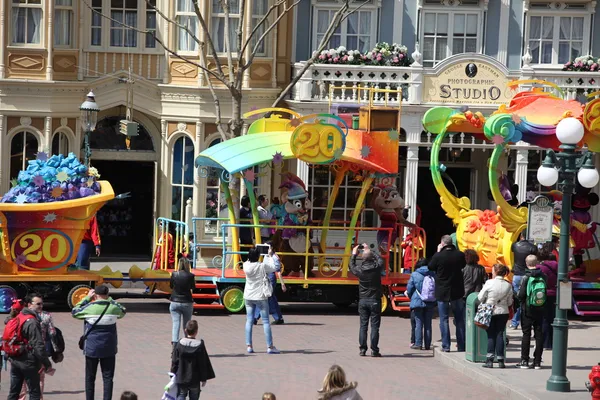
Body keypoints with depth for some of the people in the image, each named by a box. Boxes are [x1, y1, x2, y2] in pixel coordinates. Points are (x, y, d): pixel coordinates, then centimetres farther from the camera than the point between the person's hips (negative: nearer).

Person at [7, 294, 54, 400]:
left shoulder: (18, 317, 8)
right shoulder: (32, 322, -18)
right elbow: (38, 346, -22)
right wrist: (47, 365, -18)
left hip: (14, 360, 8)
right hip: (28, 363, -8)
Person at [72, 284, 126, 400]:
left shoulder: (89, 308, -12)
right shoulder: (113, 308, -7)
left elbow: (74, 312, 7)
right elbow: (122, 311, 17)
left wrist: (87, 298, 9)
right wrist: (109, 299, 17)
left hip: (92, 349, -1)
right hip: (109, 349, 1)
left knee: (90, 378, 12)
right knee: (108, 377, 5)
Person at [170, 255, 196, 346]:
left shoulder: (174, 275, -5)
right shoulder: (190, 276, -10)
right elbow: (193, 288, 4)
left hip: (175, 302, 0)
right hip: (187, 303, 0)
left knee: (175, 324, -3)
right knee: (186, 325, 15)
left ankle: (174, 344, -18)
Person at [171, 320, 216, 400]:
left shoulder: (180, 344, -7)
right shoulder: (200, 345, -12)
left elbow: (174, 361, -1)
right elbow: (203, 364, -7)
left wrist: (173, 374, 11)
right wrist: (204, 378, 3)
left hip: (181, 378, 1)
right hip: (195, 379, -1)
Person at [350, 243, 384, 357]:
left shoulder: (360, 270, -7)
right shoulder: (377, 268, -10)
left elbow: (352, 267, 16)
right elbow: (379, 259, 12)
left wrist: (354, 254, 27)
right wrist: (370, 250, 22)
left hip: (363, 301, 2)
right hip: (375, 301, -2)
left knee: (363, 326, 7)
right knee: (374, 326, 0)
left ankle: (362, 349, 7)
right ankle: (374, 350, -2)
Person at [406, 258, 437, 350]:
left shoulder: (414, 275, -4)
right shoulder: (433, 275, 2)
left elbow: (409, 289, 0)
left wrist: (411, 298, 19)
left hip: (418, 302, -2)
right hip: (430, 303, 2)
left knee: (419, 324, 2)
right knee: (428, 324, 8)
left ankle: (418, 344, 0)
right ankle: (427, 345, 9)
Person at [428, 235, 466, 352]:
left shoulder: (438, 256, -16)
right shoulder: (460, 255, -6)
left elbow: (430, 267, 1)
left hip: (442, 292, -3)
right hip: (457, 292, 3)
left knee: (444, 319, 4)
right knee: (459, 319, 11)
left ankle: (446, 346, 1)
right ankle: (461, 345, 13)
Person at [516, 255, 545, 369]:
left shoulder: (526, 278, -14)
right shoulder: (543, 277, -1)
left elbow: (521, 294, -15)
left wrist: (519, 297, 5)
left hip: (527, 310, -3)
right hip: (540, 310, 4)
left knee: (526, 334, 3)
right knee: (539, 335, 7)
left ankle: (524, 361, 4)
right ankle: (537, 361, 8)